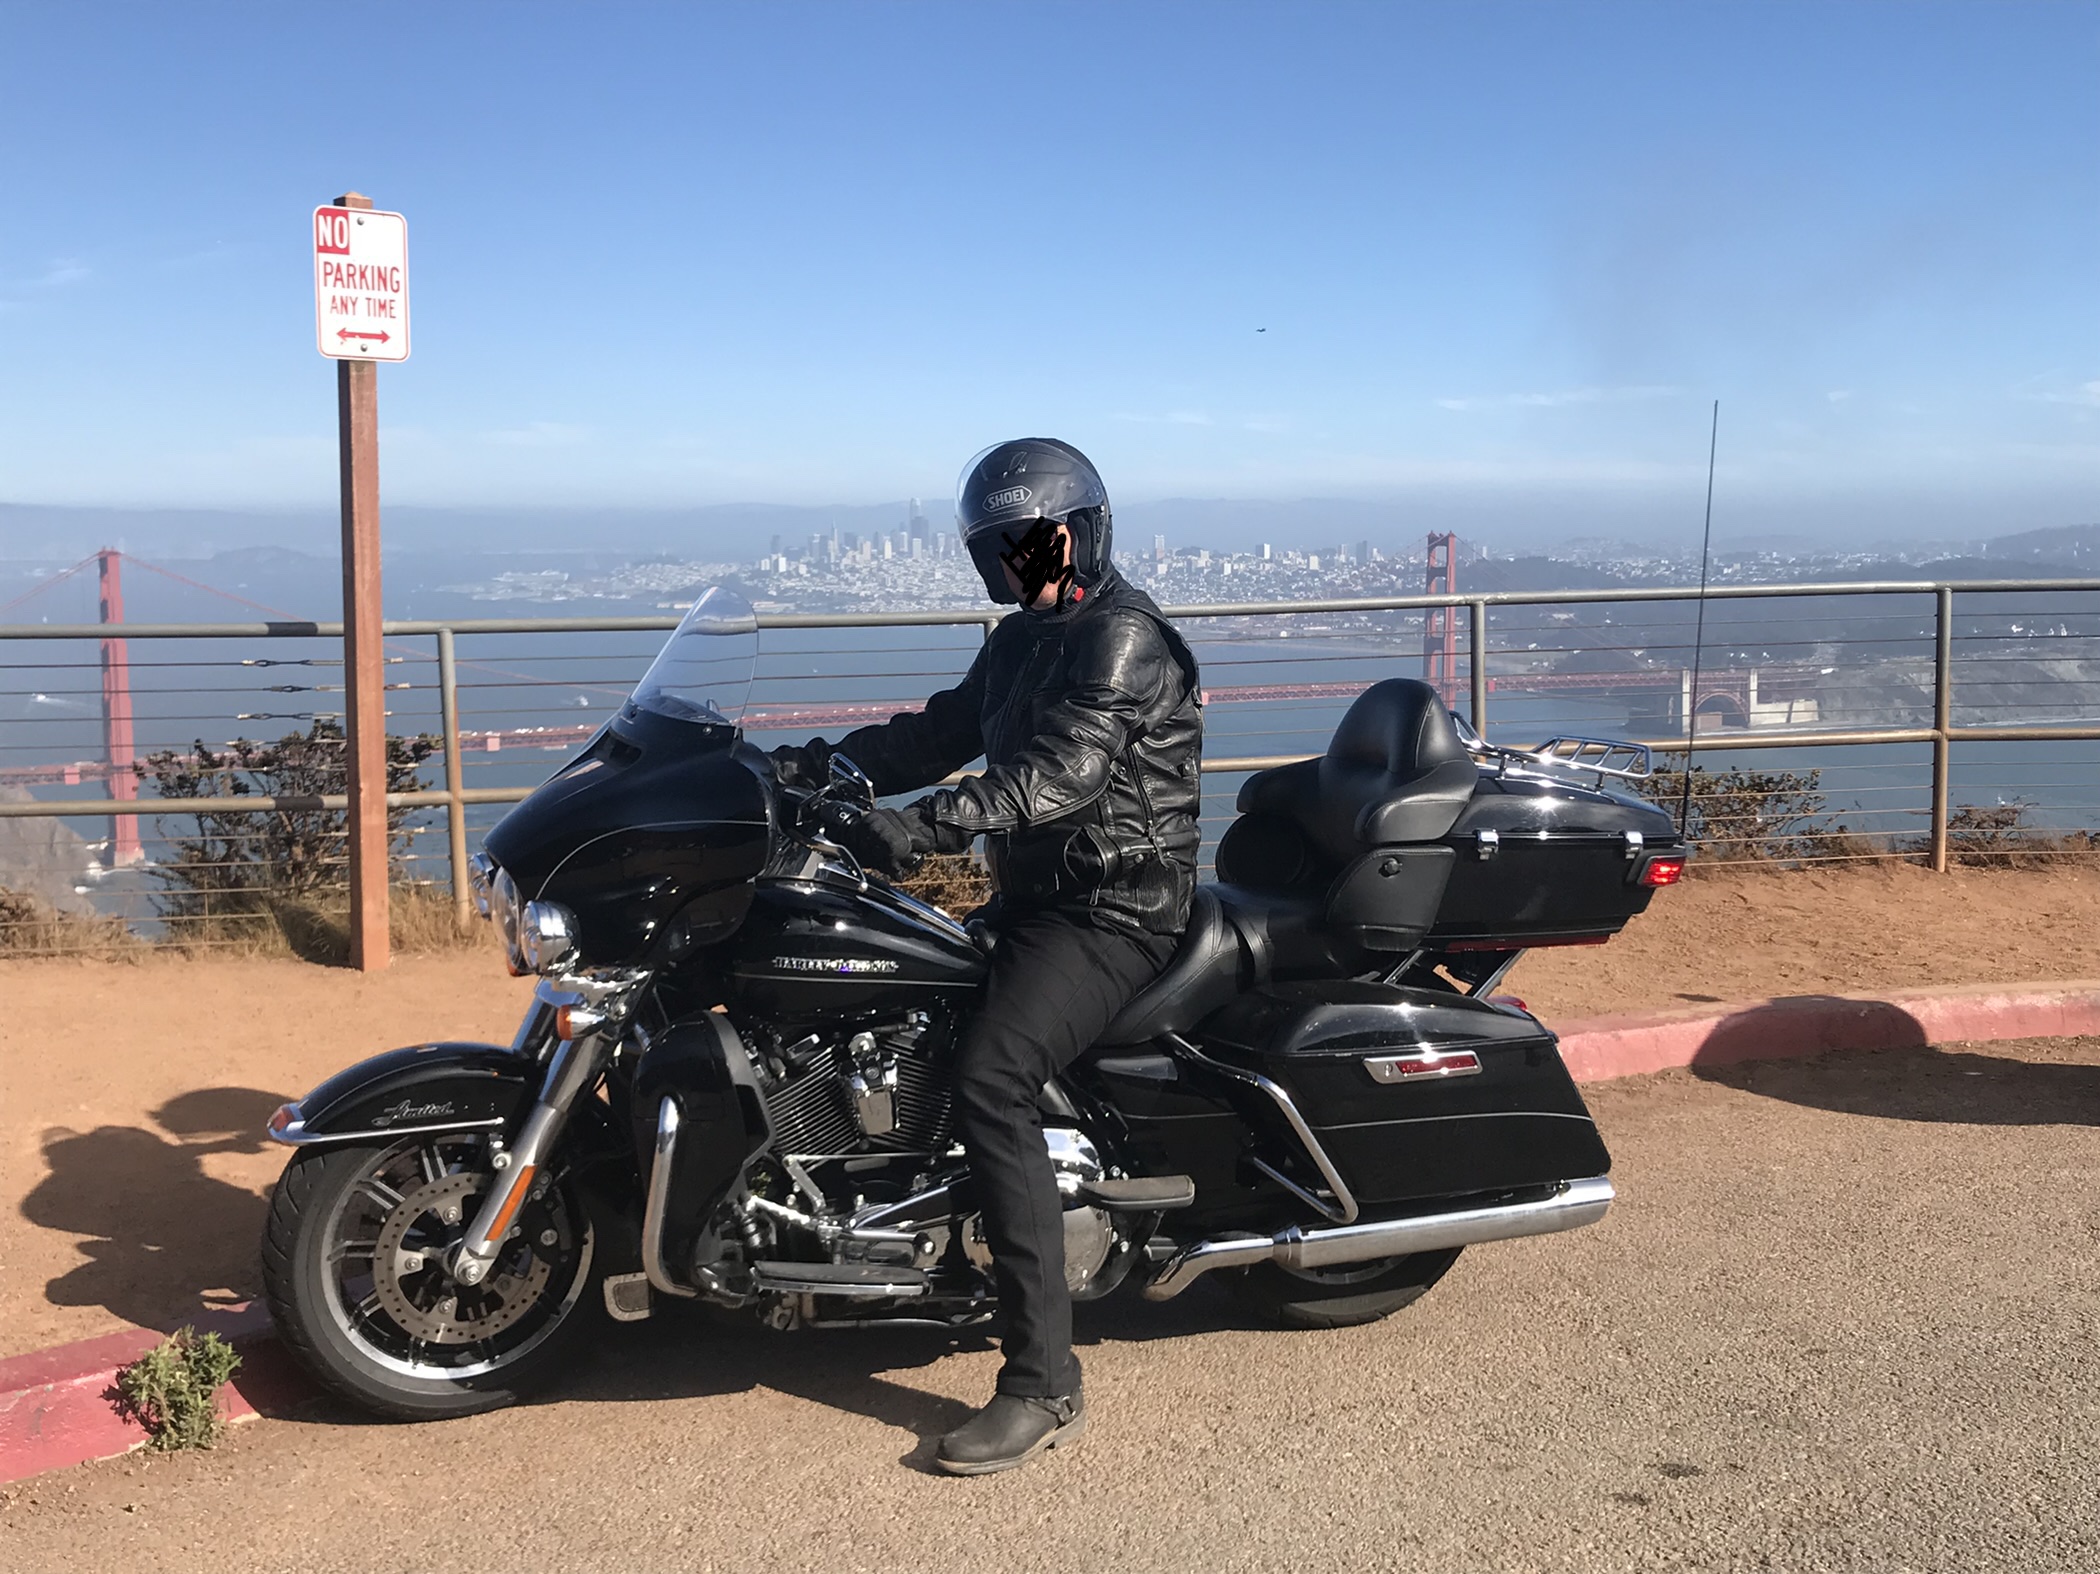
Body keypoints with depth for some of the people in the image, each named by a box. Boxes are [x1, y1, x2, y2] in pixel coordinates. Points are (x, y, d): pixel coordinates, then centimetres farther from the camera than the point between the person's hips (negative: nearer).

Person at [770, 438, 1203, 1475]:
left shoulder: (1125, 637, -13)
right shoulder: (1021, 640, 19)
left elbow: (1061, 769, -27)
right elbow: (941, 732, 14)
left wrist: (922, 827, -38)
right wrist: (823, 763, -1)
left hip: (1112, 911, -10)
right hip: (1031, 900, 10)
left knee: (988, 1078, -28)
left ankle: (1044, 1384, -26)